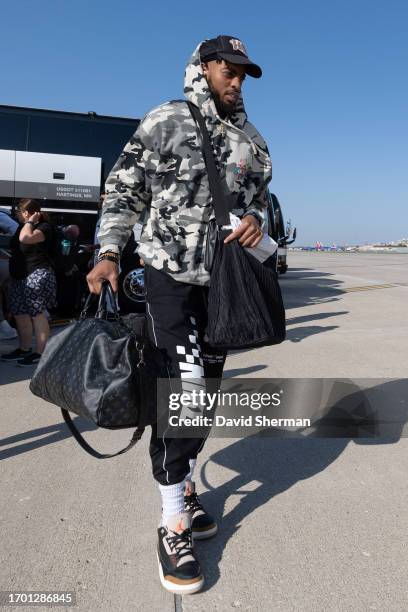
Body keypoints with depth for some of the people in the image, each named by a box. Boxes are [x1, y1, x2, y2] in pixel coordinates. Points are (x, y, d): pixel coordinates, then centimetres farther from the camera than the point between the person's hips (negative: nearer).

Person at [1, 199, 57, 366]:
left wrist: (30, 221, -14)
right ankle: (24, 350, 22)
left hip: (37, 276, -9)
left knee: (37, 314, -8)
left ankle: (40, 353, -3)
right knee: (20, 314, 11)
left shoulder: (44, 227, -10)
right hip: (19, 277, 10)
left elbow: (25, 238, -29)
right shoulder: (23, 227, 16)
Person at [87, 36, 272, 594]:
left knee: (206, 386, 10)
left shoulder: (250, 141, 14)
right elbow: (123, 189, -1)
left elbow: (259, 195, 21)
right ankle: (174, 524, 2)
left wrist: (257, 218, -3)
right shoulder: (166, 122, 0)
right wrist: (108, 252, -12)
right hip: (171, 274, -5)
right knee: (183, 387, -13)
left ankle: (185, 489, 29)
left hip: (223, 280, 6)